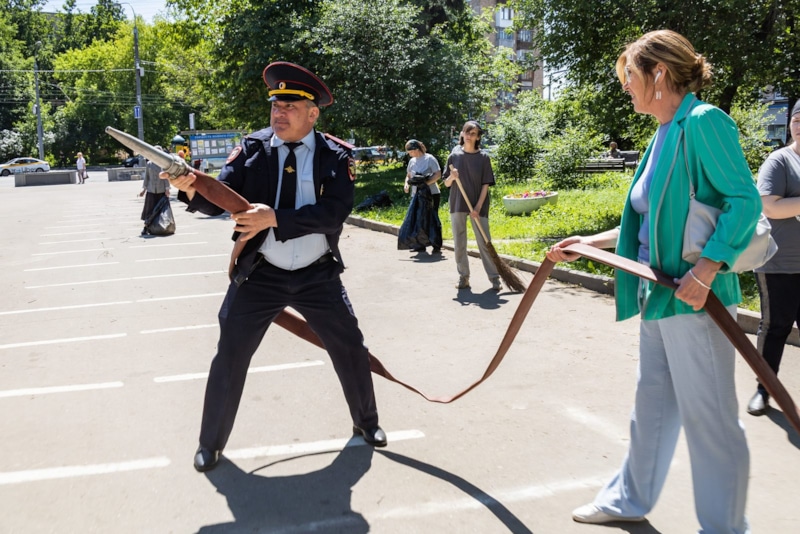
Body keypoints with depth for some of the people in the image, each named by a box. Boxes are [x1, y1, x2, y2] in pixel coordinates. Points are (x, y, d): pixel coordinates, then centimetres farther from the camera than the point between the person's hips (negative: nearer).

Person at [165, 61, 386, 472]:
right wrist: (192, 188, -34)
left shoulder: (334, 156, -8)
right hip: (260, 274, 0)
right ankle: (211, 442, 23)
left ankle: (366, 422, 37)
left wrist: (274, 217, -32)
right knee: (230, 357, 3)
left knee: (351, 349, 11)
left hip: (318, 276, 1)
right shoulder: (252, 148, -5)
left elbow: (334, 213, -22)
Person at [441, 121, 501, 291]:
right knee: (459, 244, 6)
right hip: (457, 205, 2)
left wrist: (478, 207, -13)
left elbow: (486, 184, -5)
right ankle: (463, 277, 17)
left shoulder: (483, 157, -3)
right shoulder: (454, 156, 2)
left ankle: (494, 277, 6)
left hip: (478, 205, -2)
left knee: (484, 242, -2)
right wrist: (452, 177, -16)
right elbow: (447, 184, 7)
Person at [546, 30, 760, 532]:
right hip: (659, 295, 10)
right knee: (653, 402, 20)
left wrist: (705, 270, -25)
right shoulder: (665, 134, 15)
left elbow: (746, 201, -17)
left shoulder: (704, 121, -12)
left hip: (694, 298, -10)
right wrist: (590, 242, 22)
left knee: (708, 416, 1)